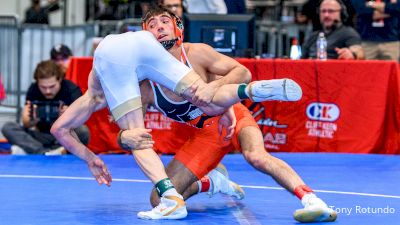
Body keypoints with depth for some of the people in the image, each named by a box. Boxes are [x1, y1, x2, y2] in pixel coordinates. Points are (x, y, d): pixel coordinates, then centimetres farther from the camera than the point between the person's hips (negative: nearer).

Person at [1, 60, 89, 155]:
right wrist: (30, 122, -33)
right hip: (42, 137, 3)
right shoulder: (33, 89, -4)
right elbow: (26, 124, -10)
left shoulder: (72, 89, -12)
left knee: (83, 131, -34)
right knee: (8, 127, -17)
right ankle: (46, 153, -35)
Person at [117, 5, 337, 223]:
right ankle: (211, 182, 22)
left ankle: (310, 199, -38)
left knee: (256, 156, -37)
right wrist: (125, 137, -40)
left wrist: (213, 87, -41)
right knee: (159, 200, -4)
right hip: (201, 135, 3)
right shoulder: (145, 86, -17)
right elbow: (125, 132, -14)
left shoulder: (196, 53, -21)